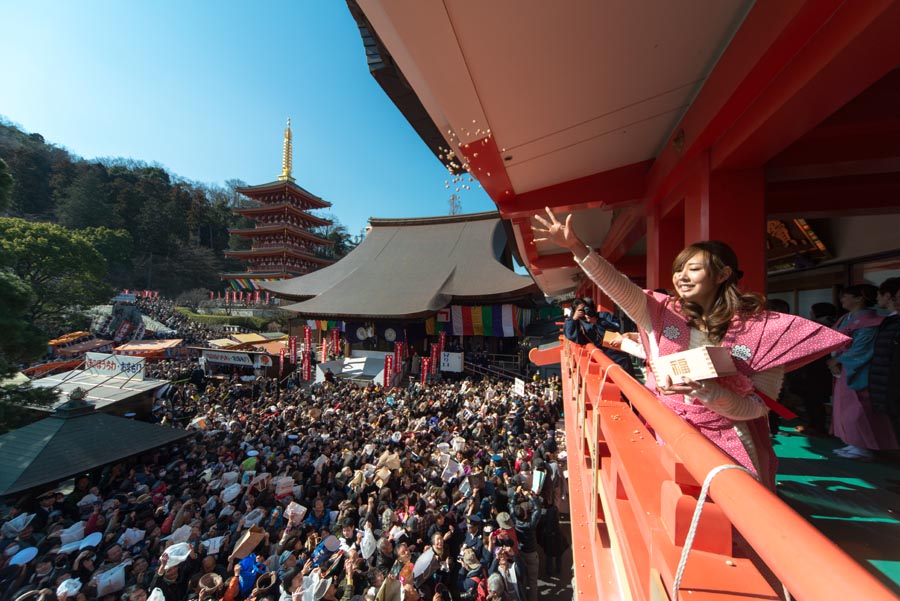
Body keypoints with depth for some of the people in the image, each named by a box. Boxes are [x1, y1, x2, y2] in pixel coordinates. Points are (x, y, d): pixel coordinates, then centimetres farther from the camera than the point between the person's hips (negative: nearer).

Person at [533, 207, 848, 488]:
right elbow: (618, 286, -19)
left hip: (727, 449, -1)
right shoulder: (664, 313, -3)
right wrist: (577, 248, -33)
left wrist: (706, 392, -28)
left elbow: (759, 407, -8)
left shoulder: (761, 328, -7)